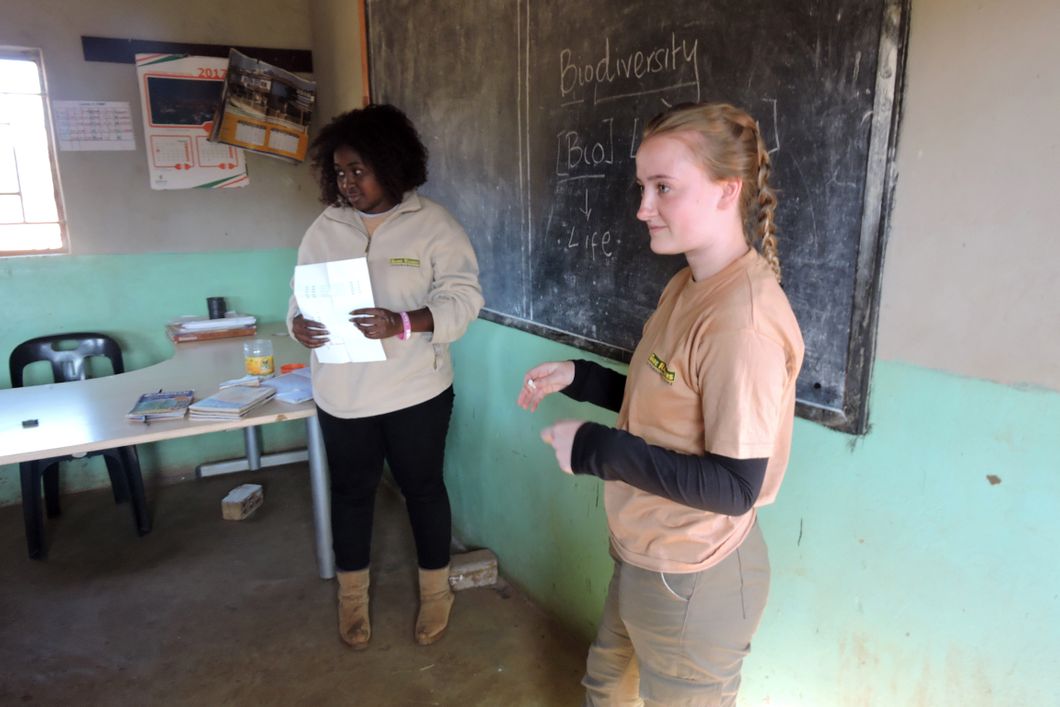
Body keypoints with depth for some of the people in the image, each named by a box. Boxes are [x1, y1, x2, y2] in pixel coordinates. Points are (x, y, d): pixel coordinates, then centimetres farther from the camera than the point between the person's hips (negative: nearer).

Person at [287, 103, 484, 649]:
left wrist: (402, 323, -30)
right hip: (342, 395, 3)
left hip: (415, 392, -3)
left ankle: (436, 591, 36)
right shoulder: (325, 228, 4)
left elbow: (463, 297, -14)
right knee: (351, 491, 16)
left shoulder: (432, 224, -8)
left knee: (423, 487, 13)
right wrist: (298, 324, -15)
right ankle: (352, 596, 38)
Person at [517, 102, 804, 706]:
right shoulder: (689, 287, 1)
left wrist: (596, 449, -24)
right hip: (645, 559, 9)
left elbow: (733, 488, -28)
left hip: (695, 582, -9)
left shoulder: (744, 318, -28)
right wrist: (579, 379, -1)